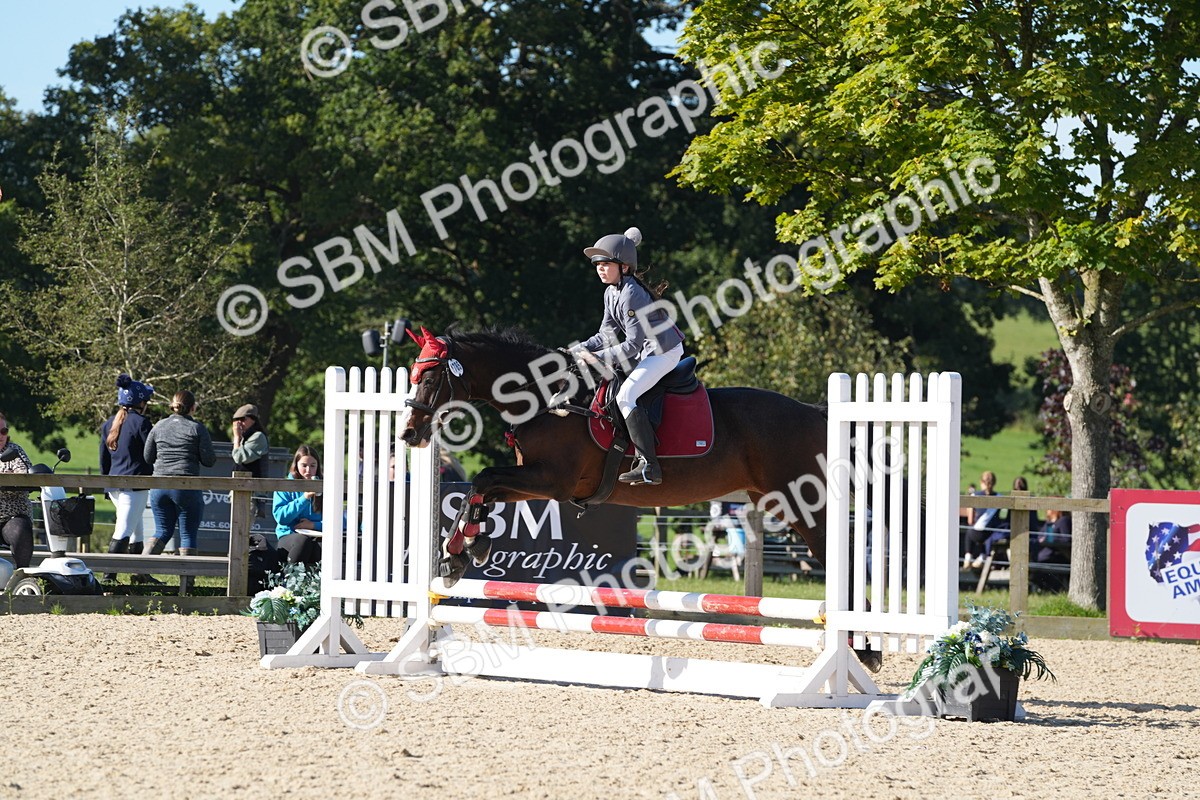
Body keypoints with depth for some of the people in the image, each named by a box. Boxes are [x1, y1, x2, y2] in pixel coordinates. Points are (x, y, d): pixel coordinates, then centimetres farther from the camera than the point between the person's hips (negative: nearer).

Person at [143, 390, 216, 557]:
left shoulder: (159, 426, 6)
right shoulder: (197, 428, -3)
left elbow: (148, 458, 10)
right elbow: (209, 460, -4)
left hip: (159, 486, 4)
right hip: (187, 486, -4)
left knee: (162, 532, 13)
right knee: (188, 535, 6)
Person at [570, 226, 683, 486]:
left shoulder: (631, 294, -22)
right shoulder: (611, 293, 8)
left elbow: (633, 343, -25)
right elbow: (607, 335, 12)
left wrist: (599, 357, -24)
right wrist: (580, 350, -2)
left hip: (664, 351, -11)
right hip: (646, 352, 11)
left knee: (625, 395, -23)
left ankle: (649, 466, -29)